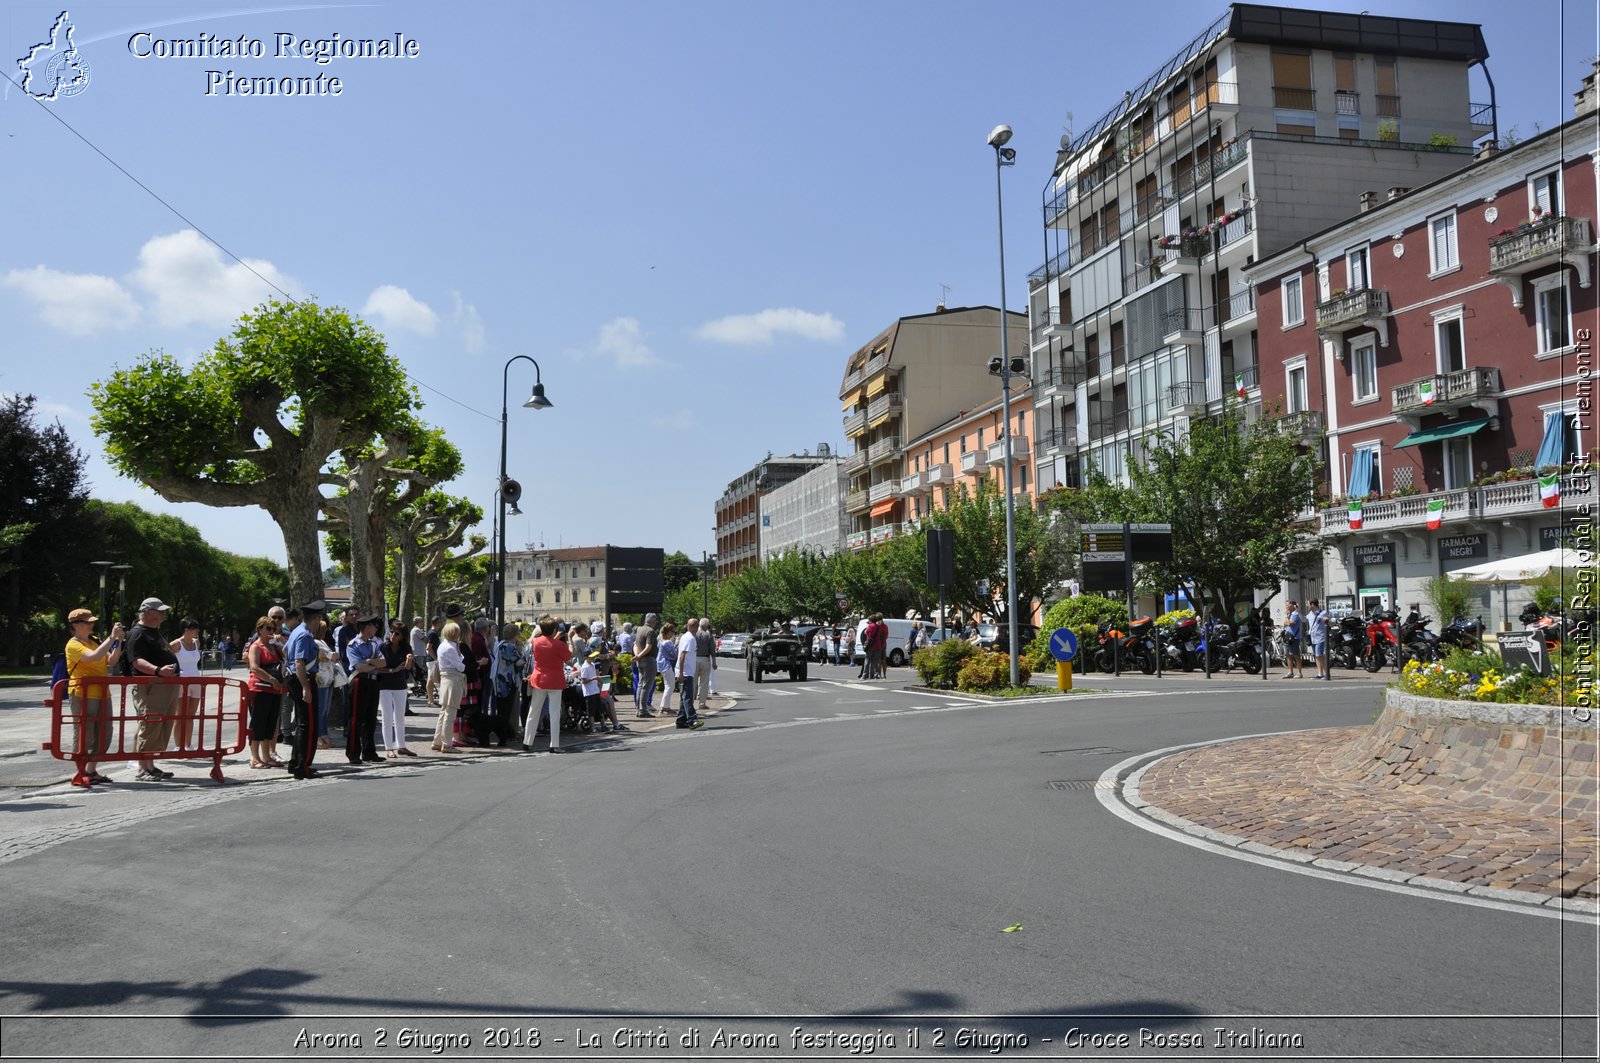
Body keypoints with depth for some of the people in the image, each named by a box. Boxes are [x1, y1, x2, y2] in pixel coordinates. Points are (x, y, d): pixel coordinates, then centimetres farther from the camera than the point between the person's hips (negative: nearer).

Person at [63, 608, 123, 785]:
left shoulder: (95, 641, 15)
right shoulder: (74, 645, -11)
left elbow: (111, 661, 10)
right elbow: (94, 656, -28)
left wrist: (119, 642, -2)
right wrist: (112, 637, -25)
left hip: (102, 694, 8)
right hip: (83, 695, -8)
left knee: (104, 735, 11)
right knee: (84, 735, -3)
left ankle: (91, 771, 21)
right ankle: (81, 773, 6)